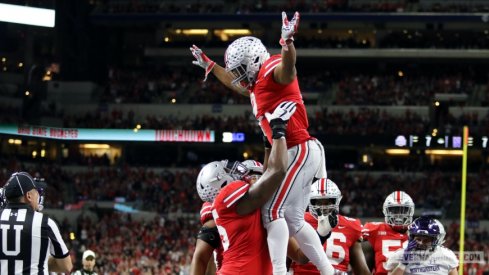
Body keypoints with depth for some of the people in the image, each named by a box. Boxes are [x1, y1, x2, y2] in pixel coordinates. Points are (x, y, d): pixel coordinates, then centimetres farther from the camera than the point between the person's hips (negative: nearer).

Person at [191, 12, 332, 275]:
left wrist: (287, 43, -56)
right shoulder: (258, 85, 19)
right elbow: (236, 85, 42)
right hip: (300, 153, 10)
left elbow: (287, 69, -36)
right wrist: (210, 66, 49)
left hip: (300, 151, -10)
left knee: (272, 210, -15)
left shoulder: (271, 71, -11)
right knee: (293, 220, 11)